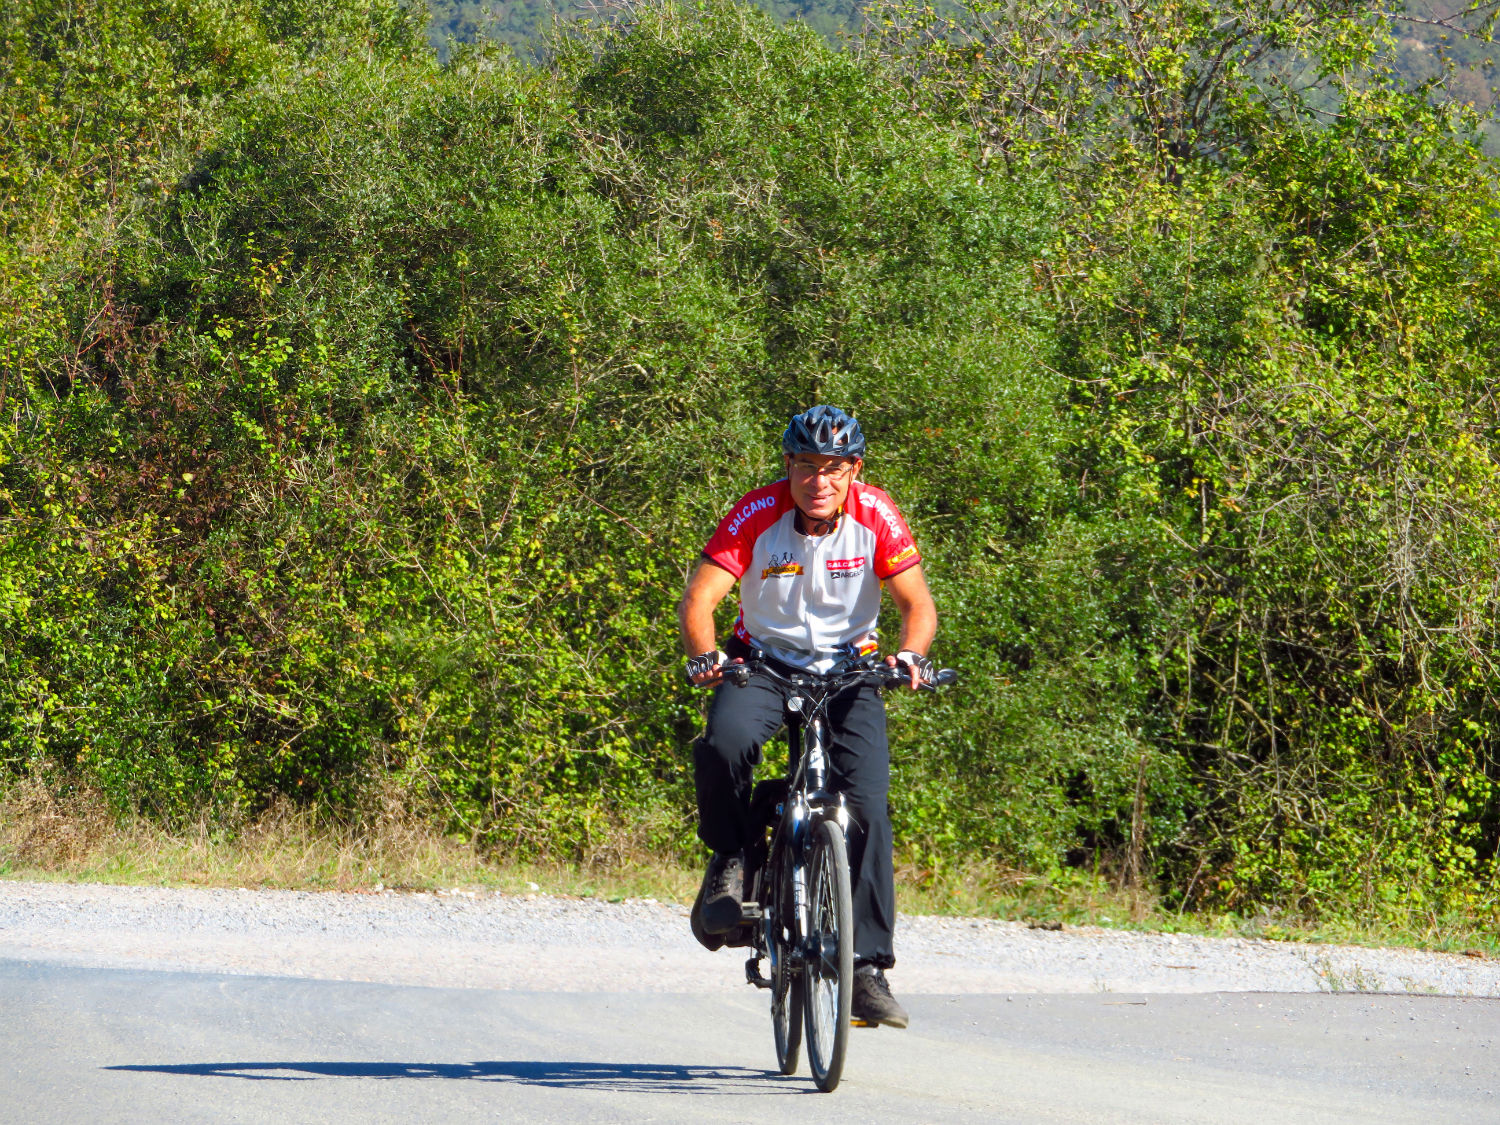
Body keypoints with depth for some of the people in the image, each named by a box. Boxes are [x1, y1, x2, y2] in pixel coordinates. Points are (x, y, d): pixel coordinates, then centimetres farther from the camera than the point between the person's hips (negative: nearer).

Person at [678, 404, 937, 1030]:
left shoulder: (876, 517, -15)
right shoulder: (758, 515, -18)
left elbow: (917, 602, -13)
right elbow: (698, 600, -23)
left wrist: (910, 655, -35)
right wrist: (705, 655, -43)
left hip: (849, 668, 1)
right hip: (765, 660, -1)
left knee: (868, 805, -16)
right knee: (726, 739, -34)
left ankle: (868, 967, -10)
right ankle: (730, 859, -5)